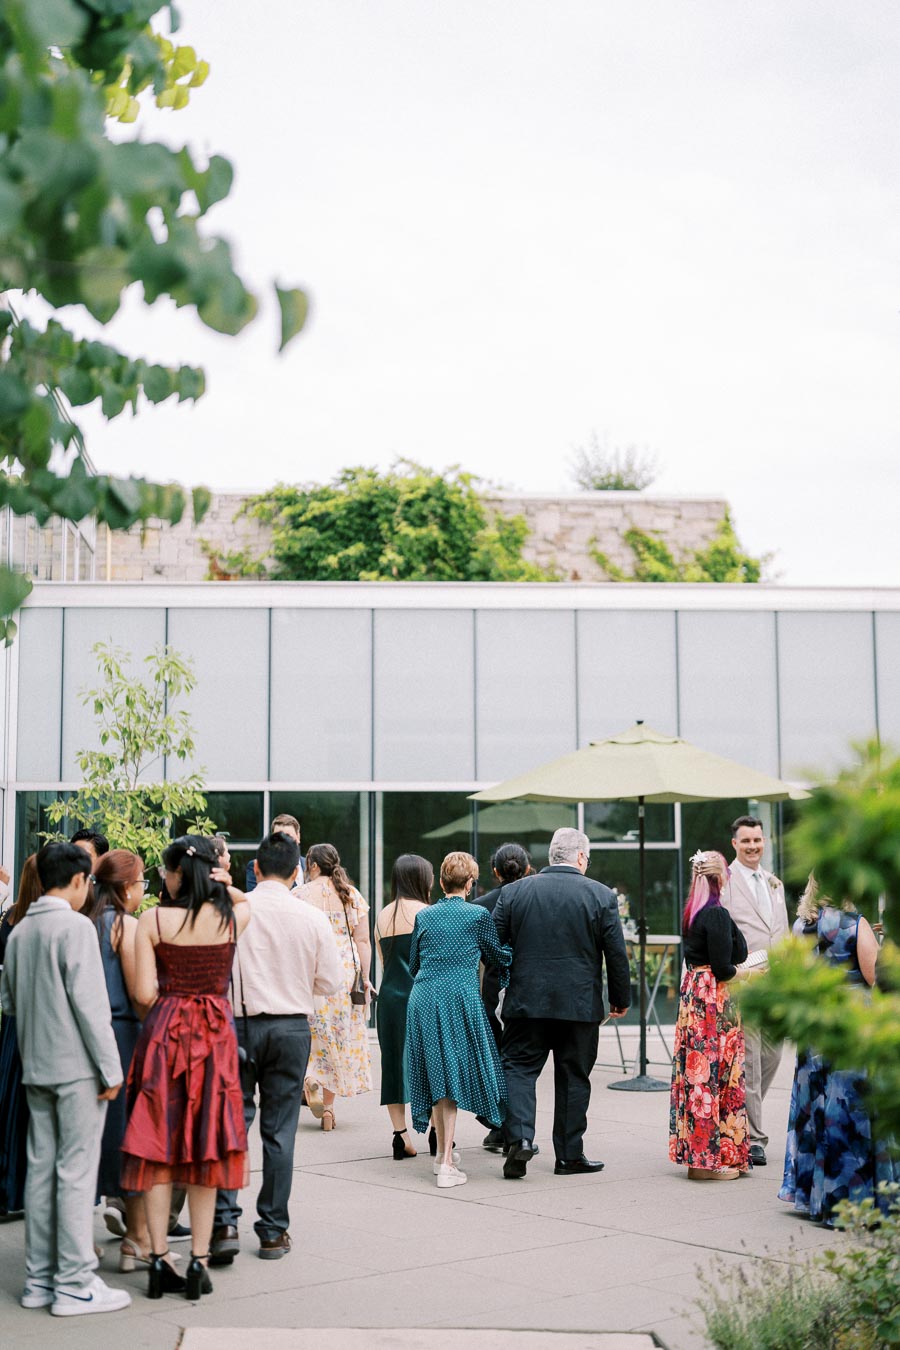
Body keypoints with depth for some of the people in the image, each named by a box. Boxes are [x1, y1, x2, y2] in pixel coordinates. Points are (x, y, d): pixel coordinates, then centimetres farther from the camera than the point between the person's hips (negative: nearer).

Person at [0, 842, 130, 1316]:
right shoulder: (74, 926, -13)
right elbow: (89, 1002, -17)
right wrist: (110, 1066, -13)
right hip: (76, 1065, -7)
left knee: (41, 1169, 11)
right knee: (76, 1171, -3)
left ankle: (39, 1278, 16)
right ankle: (74, 1285, -1)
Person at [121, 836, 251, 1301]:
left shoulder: (153, 920, -8)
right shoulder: (236, 917, -4)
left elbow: (144, 994, -9)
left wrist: (169, 1004, 9)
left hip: (163, 1035, -1)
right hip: (215, 1036, 1)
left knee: (158, 1146, 8)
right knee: (205, 1148, 9)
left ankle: (159, 1260, 9)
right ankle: (199, 1262, 9)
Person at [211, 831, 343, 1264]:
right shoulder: (312, 918, -4)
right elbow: (331, 981, 3)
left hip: (239, 1022, -1)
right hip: (292, 1026, 1)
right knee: (279, 1131, 9)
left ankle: (225, 1223, -6)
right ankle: (273, 1231, 15)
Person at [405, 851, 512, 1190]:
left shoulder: (423, 916, 8)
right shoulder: (478, 915, -2)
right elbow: (498, 956, 11)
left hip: (423, 999, 4)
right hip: (461, 999, -4)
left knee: (437, 1074, 14)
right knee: (456, 1073, 0)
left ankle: (443, 1152, 28)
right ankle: (447, 1164, -5)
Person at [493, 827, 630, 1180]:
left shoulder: (514, 892, 1)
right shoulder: (600, 895, -3)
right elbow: (617, 954, -1)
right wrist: (620, 999, 11)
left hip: (526, 1001, 1)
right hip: (580, 1004, 0)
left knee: (519, 1068, 7)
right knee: (573, 1077, 9)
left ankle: (519, 1137, -13)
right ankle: (569, 1156, 14)